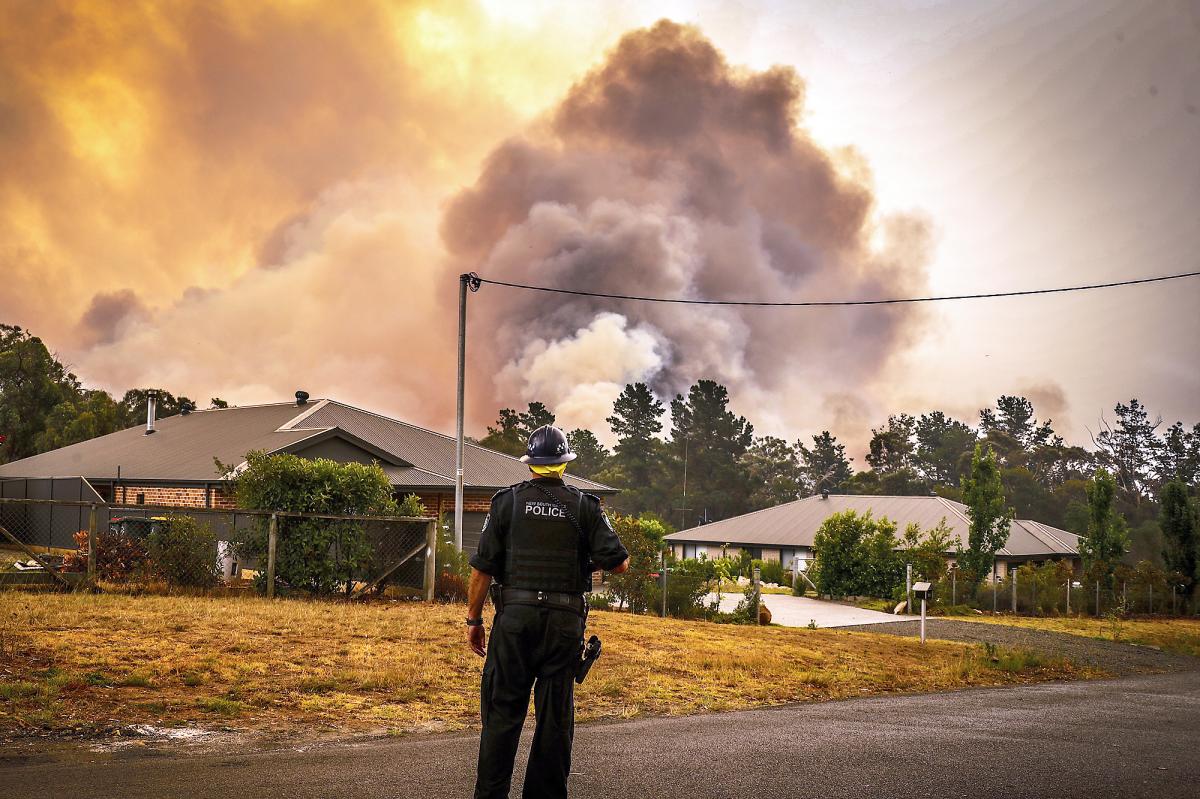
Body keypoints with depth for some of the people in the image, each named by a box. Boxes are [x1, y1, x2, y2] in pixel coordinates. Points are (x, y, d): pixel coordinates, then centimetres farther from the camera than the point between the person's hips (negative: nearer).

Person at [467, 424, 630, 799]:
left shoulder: (507, 500, 2)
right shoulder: (585, 505, 3)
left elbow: (482, 568, -1)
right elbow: (618, 563, -2)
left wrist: (473, 619, 7)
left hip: (515, 617, 0)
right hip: (565, 622, 1)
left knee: (503, 712, 3)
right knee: (555, 717, 7)